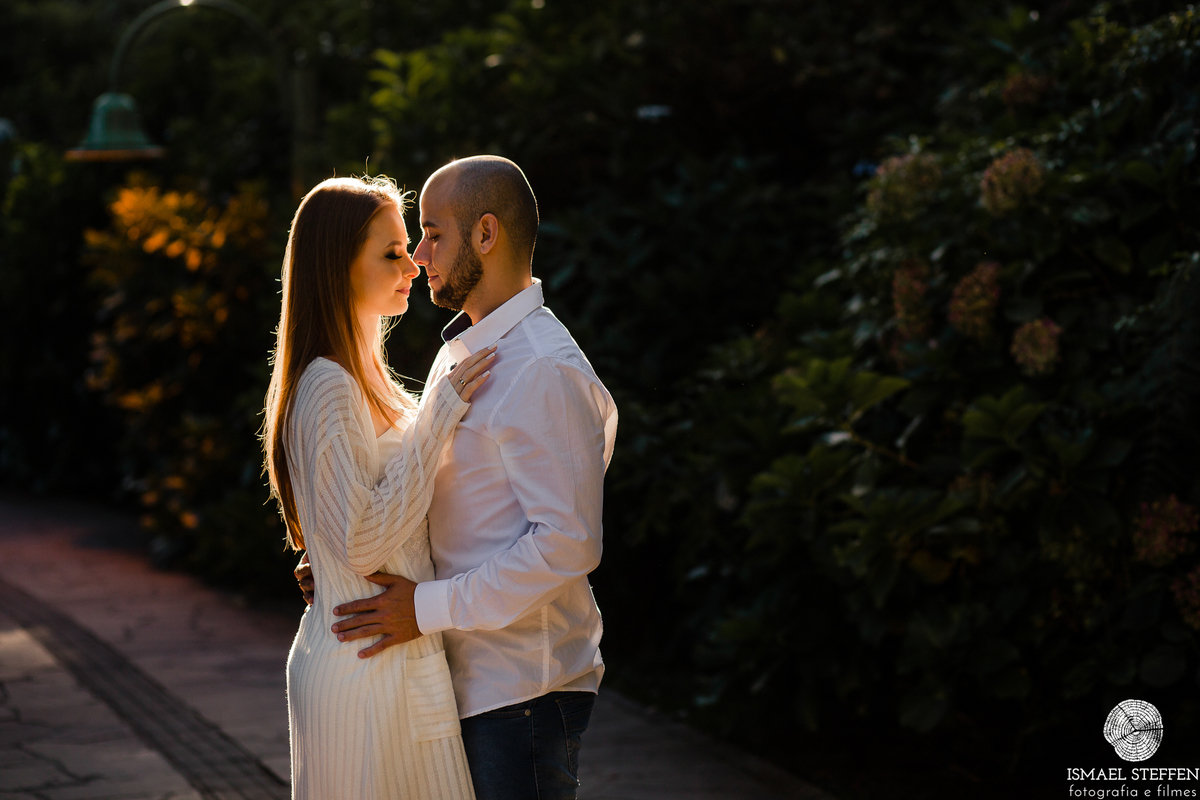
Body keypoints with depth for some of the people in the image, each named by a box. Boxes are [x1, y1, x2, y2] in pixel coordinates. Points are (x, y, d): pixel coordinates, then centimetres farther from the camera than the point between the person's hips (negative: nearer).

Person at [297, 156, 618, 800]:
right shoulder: (457, 354, 14)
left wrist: (429, 607, -21)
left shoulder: (544, 371, -18)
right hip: (466, 683, 9)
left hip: (522, 691, -9)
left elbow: (568, 542, -24)